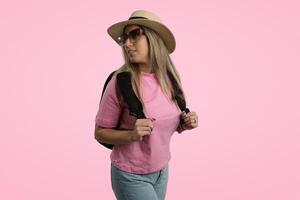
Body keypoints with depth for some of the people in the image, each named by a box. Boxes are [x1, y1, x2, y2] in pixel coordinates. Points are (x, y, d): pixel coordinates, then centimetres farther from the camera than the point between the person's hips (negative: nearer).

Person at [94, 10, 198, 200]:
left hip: (162, 171, 5)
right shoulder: (120, 83, -17)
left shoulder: (169, 79, -3)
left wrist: (185, 124, -9)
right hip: (131, 176, -5)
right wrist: (131, 135, -26)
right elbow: (100, 133, -10)